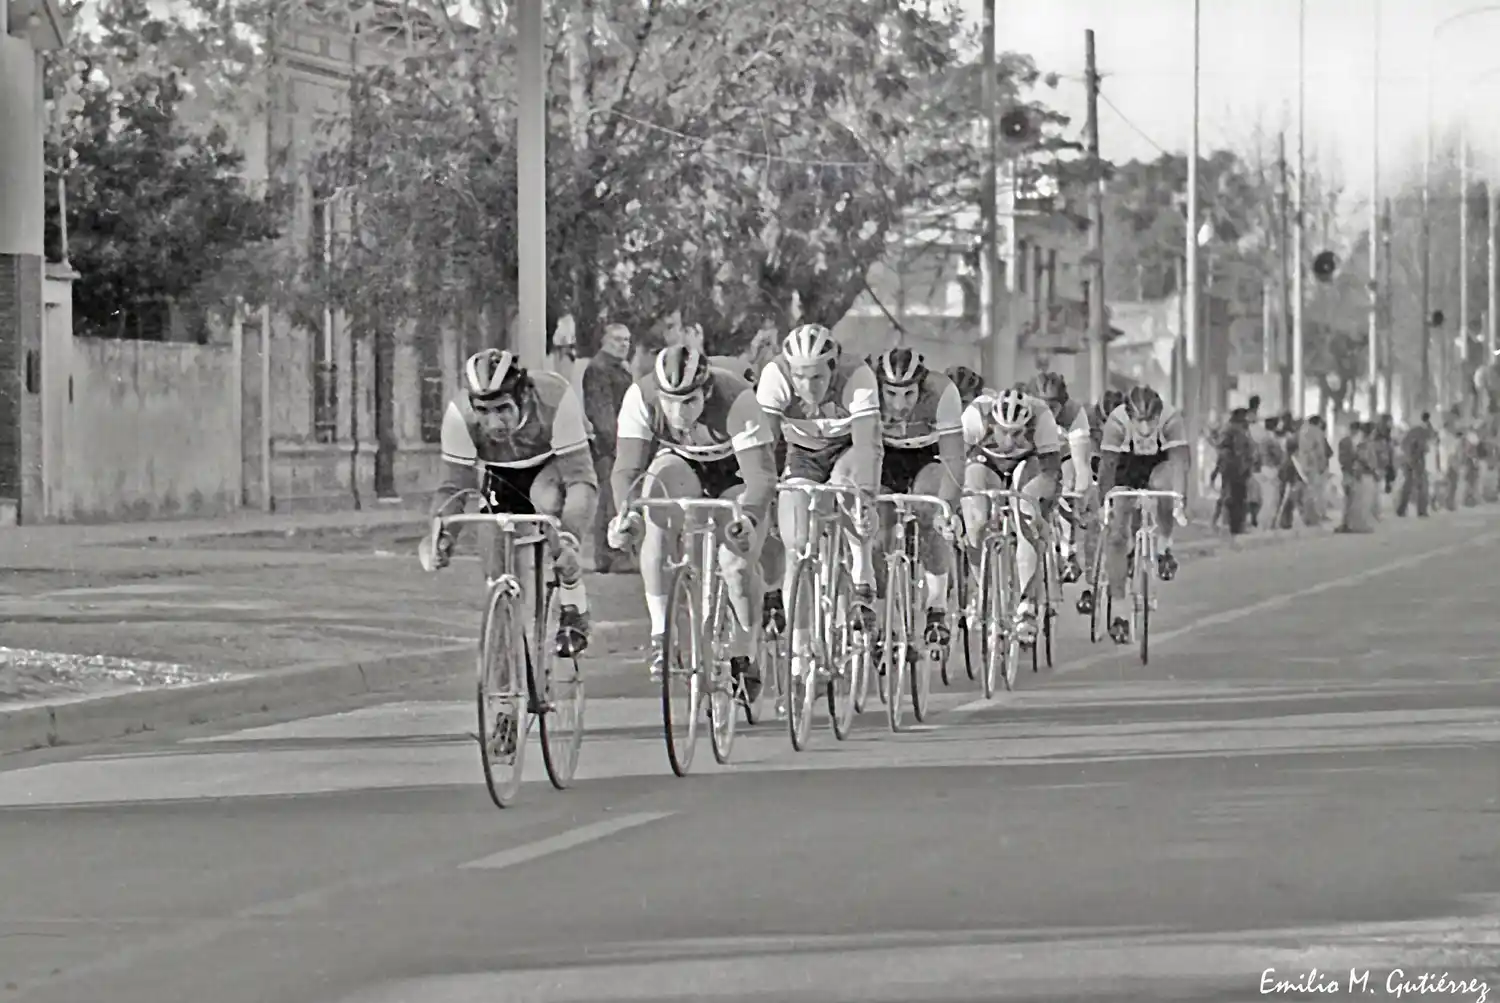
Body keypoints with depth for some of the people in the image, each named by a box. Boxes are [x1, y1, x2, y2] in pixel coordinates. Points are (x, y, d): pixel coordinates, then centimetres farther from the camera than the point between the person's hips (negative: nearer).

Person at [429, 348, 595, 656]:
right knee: (500, 571, -9)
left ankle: (574, 614, -21)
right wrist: (442, 535, -44)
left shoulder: (554, 399, -39)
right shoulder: (460, 414, -33)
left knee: (547, 499, -35)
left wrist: (568, 540, -54)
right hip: (503, 479, 3)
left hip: (552, 466, -3)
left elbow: (580, 479, -39)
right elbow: (456, 485, -24)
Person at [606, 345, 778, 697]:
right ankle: (661, 637, -23)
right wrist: (626, 512, -51)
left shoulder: (736, 400, -36)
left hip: (734, 473, -2)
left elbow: (761, 476, -39)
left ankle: (741, 656, 6)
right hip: (681, 465, 2)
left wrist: (748, 519, -59)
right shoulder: (641, 397, -29)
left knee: (737, 564, -22)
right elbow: (627, 469, -31)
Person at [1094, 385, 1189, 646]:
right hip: (1126, 466, 0)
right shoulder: (1117, 421, -32)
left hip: (1159, 465, 0)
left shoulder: (1172, 419, -32)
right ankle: (1117, 612, -5)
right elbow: (1107, 465, -31)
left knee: (1163, 486, -36)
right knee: (1116, 535, -10)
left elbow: (1179, 460, -39)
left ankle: (1164, 547, -9)